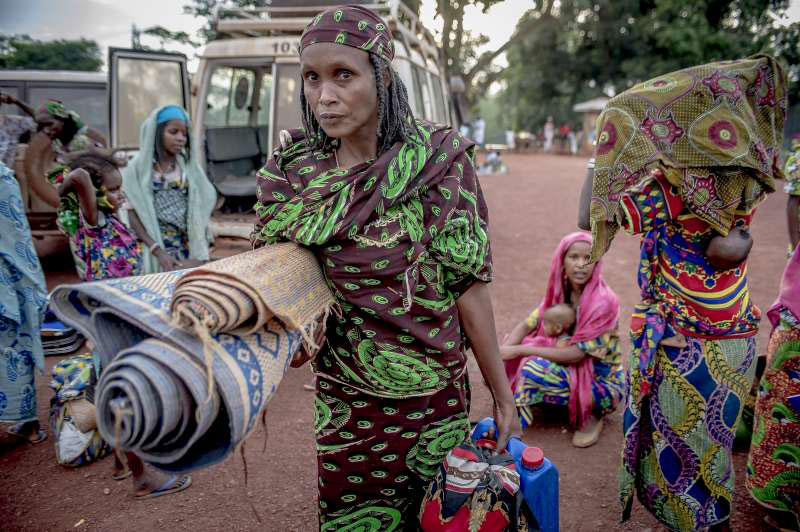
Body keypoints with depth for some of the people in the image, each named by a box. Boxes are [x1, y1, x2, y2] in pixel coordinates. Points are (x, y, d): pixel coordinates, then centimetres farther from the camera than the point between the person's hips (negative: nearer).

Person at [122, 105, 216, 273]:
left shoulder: (189, 166, 6)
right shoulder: (139, 167, -2)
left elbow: (200, 211, 6)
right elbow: (132, 214, -5)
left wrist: (199, 255, -3)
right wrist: (158, 251, -15)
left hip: (189, 249, 2)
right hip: (156, 247, -2)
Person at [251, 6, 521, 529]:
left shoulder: (437, 161, -14)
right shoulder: (293, 167, -5)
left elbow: (468, 286, -11)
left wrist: (502, 395, -6)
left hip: (428, 395, -2)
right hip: (340, 394, 3)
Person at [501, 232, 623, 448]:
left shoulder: (604, 302, -24)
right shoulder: (559, 292, -5)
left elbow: (575, 354, -27)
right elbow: (526, 326, 0)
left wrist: (519, 350, -26)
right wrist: (502, 353, -20)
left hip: (601, 381, -6)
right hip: (570, 370, 6)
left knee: (534, 370, -29)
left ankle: (590, 416, -8)